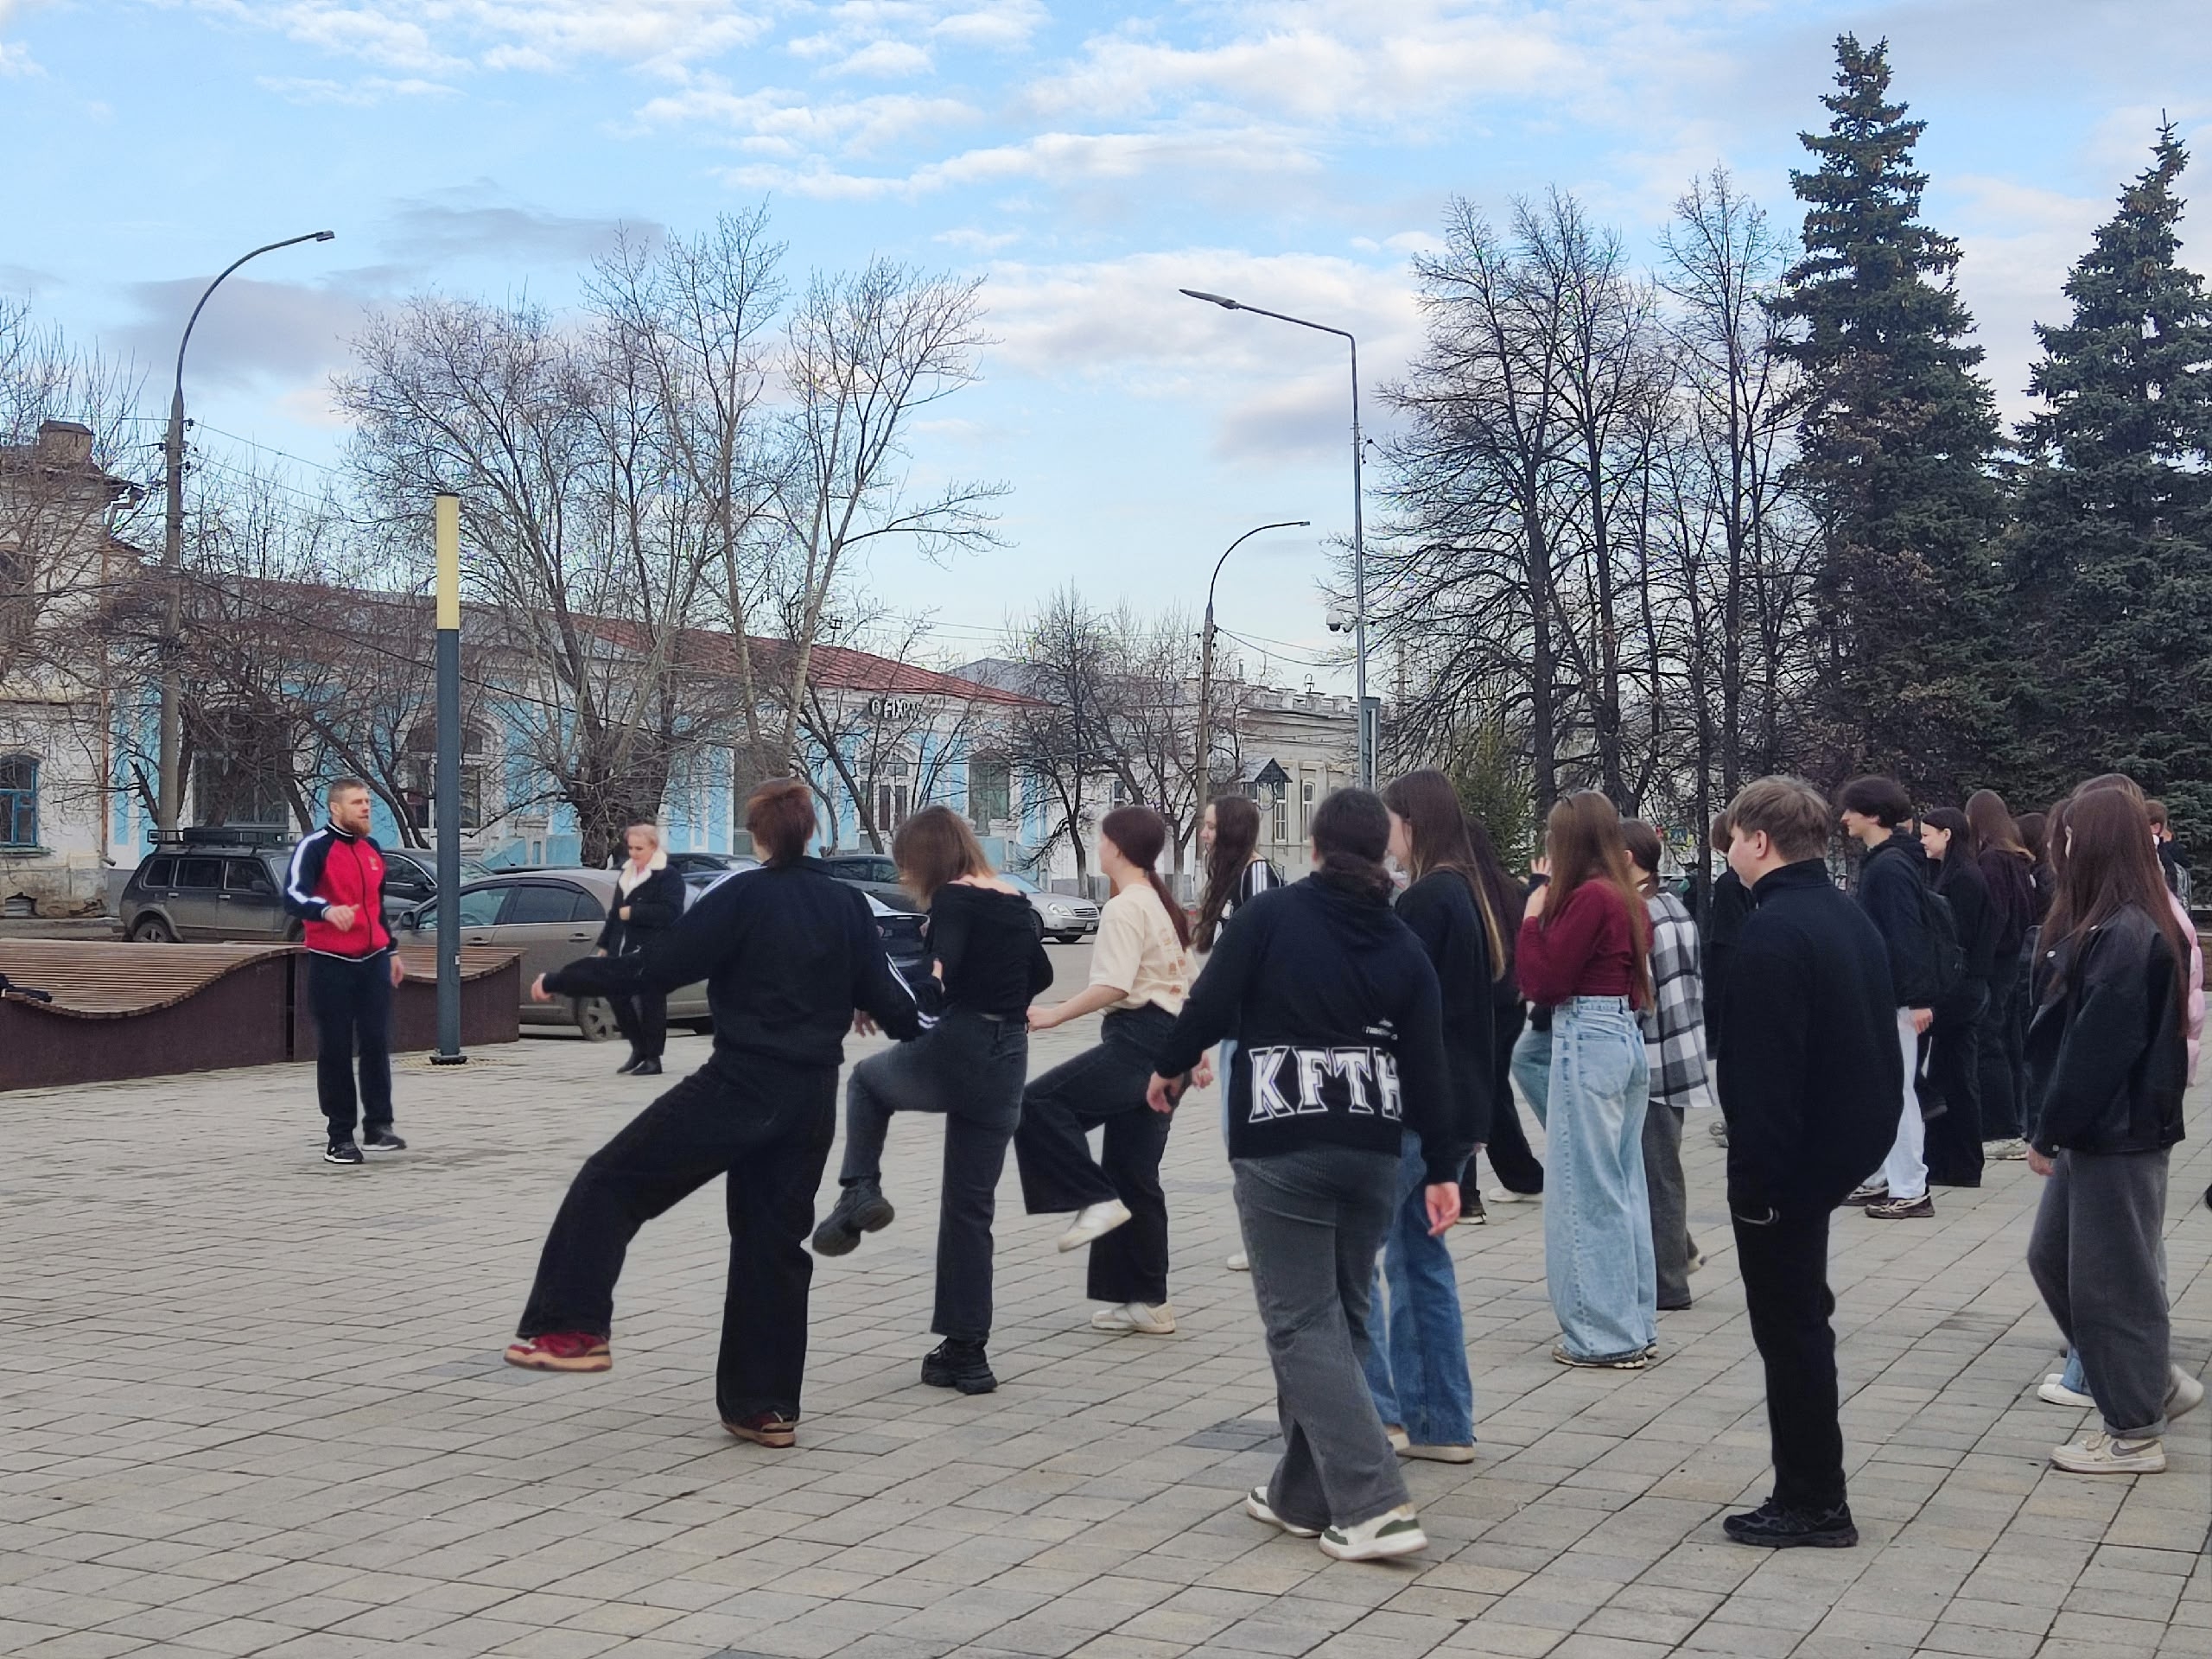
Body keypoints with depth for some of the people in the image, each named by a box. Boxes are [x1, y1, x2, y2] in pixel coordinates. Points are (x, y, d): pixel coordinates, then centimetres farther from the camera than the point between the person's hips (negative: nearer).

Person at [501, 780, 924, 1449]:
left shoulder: (741, 899, -9)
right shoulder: (847, 905, 4)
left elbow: (654, 968, -10)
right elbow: (884, 994, 7)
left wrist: (561, 980, 2)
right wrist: (929, 1035, 27)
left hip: (737, 1087, -5)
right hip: (811, 1101, 6)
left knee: (609, 1183, 7)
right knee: (774, 1242, 14)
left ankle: (576, 1328, 0)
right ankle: (766, 1406, 16)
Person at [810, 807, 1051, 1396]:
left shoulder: (952, 899, -8)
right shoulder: (1015, 901, 14)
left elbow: (946, 963, -25)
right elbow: (1040, 973, 27)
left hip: (951, 1054, -6)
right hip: (1005, 1066, 7)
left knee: (867, 1078, 28)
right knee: (971, 1207, 12)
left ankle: (859, 1192, 9)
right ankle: (966, 1353, 12)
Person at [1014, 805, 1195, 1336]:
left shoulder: (1124, 909, -10)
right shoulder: (1165, 906, 19)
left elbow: (1112, 986, -22)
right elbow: (1187, 984, 24)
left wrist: (1054, 1015, -22)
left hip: (1136, 1042, -10)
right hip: (1168, 1043, 10)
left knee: (1039, 1103, -13)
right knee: (1134, 1174, 11)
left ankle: (1097, 1199, -14)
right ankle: (1147, 1301, 13)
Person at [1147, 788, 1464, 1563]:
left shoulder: (1271, 916, -6)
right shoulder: (1403, 945, 7)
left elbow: (1211, 1002, -2)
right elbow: (1426, 1065, 5)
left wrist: (1169, 1068, 17)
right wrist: (1442, 1168, 10)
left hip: (1282, 1149, -5)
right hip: (1373, 1150, 5)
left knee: (1303, 1325, -2)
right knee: (1338, 1317, 15)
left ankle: (1374, 1505, -11)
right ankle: (1304, 1494, 25)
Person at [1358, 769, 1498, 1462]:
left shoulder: (1424, 900, -15)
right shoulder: (1473, 898, 13)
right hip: (1459, 1105, 9)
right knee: (1421, 1254, 14)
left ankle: (1377, 1410, -2)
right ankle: (1441, 1422, 16)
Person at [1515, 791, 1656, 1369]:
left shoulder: (1587, 898, -15)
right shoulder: (1628, 899, 11)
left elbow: (1542, 984, -13)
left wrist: (1533, 918, -2)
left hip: (1587, 1044, -9)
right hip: (1626, 1038, 9)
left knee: (1586, 1191, -2)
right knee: (1624, 1188, 14)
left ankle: (1603, 1335, 2)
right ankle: (1635, 1326, 20)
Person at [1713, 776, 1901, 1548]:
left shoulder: (1773, 931, -20)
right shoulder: (1852, 918, 10)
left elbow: (1763, 1069, -24)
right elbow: (1878, 1036, 16)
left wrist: (1754, 1177, -20)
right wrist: (1867, 1133, 22)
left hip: (1787, 1156, -9)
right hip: (1848, 1139, 10)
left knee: (1790, 1325, 0)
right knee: (1800, 1317, 17)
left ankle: (1812, 1505, 8)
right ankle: (1810, 1492, 24)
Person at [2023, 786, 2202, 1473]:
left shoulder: (2124, 936, -21)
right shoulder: (2130, 926, 11)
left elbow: (2095, 1049, -22)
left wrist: (2048, 1131, -15)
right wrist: (2057, 1127, 12)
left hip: (2117, 1134, -10)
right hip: (2099, 1130, 10)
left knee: (2111, 1279, 1)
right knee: (2053, 1256, 18)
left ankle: (2135, 1434, 13)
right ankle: (2157, 1382, 28)